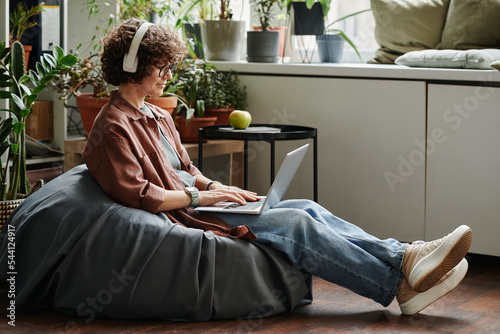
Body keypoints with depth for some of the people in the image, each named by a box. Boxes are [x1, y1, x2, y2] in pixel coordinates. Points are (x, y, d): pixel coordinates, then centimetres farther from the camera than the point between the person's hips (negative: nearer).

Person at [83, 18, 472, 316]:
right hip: (180, 220, -10)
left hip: (195, 202, 10)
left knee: (307, 209, -8)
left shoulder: (158, 117, 20)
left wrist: (217, 187, 6)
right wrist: (200, 196, -14)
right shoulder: (113, 128, -11)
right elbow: (135, 195, -19)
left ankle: (404, 257, -18)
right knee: (295, 223, -21)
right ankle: (398, 286, -23)